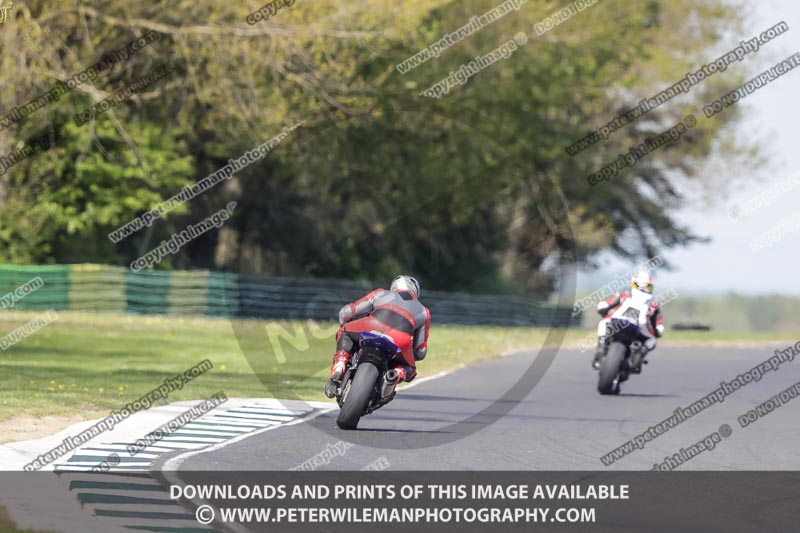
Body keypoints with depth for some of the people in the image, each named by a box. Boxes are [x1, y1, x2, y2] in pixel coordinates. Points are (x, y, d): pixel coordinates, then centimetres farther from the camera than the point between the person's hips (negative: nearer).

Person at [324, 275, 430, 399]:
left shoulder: (381, 294, 35)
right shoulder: (423, 312, 38)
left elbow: (345, 313, 33)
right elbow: (420, 352, 38)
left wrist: (345, 327, 55)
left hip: (373, 326, 0)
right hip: (400, 340, 0)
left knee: (344, 333, 32)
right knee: (409, 371, 29)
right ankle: (397, 375, -9)